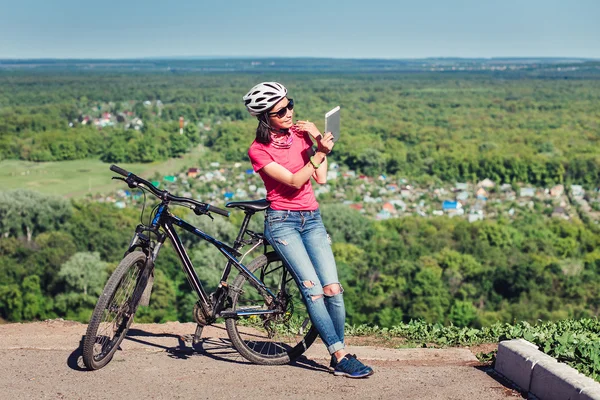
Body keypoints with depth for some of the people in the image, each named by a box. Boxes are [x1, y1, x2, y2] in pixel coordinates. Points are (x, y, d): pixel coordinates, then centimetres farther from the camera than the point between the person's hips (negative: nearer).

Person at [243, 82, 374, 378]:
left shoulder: (301, 133, 8)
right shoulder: (258, 150, -5)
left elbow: (321, 178, 0)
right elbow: (294, 182, -14)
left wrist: (317, 140, -6)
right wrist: (320, 152, -20)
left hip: (311, 219, 4)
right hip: (281, 221, -4)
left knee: (333, 288, -8)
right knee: (312, 288, -18)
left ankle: (339, 358, 1)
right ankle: (341, 355, -15)